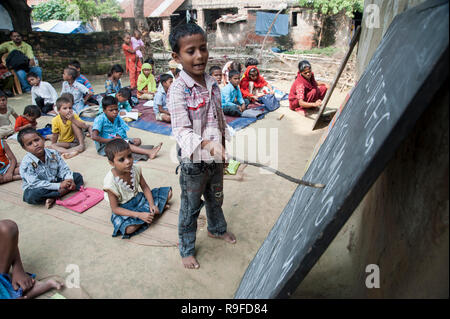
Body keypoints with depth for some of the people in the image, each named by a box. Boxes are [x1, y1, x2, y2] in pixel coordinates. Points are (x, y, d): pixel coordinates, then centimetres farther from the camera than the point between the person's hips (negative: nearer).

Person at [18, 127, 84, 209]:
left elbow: (64, 169, -6)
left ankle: (54, 196, -20)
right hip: (36, 189, -5)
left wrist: (69, 180, -29)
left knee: (77, 176, -6)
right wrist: (59, 185, -33)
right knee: (31, 196, -38)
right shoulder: (26, 163, -21)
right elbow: (35, 183, -28)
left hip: (55, 182, 5)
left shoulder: (53, 154, -8)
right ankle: (63, 191, -21)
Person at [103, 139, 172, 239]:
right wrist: (139, 215, -30)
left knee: (168, 192, 0)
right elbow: (115, 209, -22)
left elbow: (145, 187, 0)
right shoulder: (110, 182, -28)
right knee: (130, 228, -36)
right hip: (124, 209, -4)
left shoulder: (135, 169, -14)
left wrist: (152, 205, -15)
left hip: (138, 199, 4)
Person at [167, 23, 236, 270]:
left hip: (215, 156, 7)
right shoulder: (178, 90, -21)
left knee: (216, 197, 27)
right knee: (191, 207, 11)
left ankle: (217, 228, 55)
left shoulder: (212, 83, 1)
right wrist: (207, 144, -45)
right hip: (193, 160, -6)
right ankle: (186, 249, 33)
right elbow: (181, 131, -29)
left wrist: (224, 143, 15)